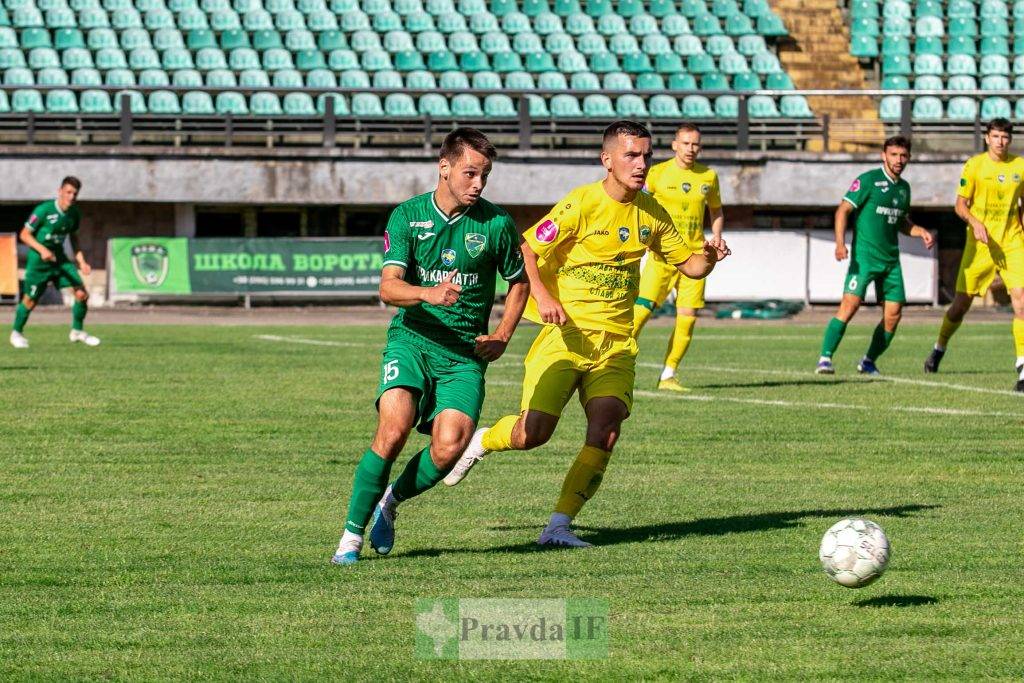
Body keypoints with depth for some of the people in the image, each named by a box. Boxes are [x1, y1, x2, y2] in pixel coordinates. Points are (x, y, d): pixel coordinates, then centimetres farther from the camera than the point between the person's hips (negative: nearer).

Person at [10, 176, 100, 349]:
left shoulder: (74, 214, -2)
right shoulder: (44, 210, -20)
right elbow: (24, 234, -14)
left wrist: (81, 261, 7)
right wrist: (42, 249, -28)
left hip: (60, 259, 5)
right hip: (38, 261, -5)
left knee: (82, 293, -6)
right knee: (30, 300, 4)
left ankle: (77, 331, 13)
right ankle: (17, 333, 28)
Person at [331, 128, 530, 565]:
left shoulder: (496, 224, 2)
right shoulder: (407, 217, -1)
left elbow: (519, 283, 18)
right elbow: (389, 288, -12)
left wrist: (502, 338, 5)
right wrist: (430, 294, -32)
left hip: (465, 353, 1)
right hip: (412, 339, -1)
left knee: (449, 447, -19)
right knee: (395, 427, -24)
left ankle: (392, 500, 12)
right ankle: (352, 534, -10)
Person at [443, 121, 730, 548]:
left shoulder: (651, 213, 8)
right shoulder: (581, 204, -10)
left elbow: (688, 264, 17)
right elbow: (526, 251, -9)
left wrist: (708, 257, -6)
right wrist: (543, 297, -24)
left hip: (616, 342, 4)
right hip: (566, 332, -4)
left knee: (605, 432, -14)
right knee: (534, 432, -12)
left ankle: (558, 527, -8)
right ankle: (479, 442, 22)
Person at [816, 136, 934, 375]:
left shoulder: (903, 187, 16)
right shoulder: (868, 180, -5)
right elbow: (843, 210, -10)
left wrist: (921, 232, 9)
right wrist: (840, 242, -23)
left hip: (891, 259, 7)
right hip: (864, 255, -7)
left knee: (893, 314, 1)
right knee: (850, 304, -18)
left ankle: (869, 362, 15)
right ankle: (825, 359, -16)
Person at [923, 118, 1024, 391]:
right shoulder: (974, 165, -3)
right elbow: (960, 204, -2)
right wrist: (975, 223, -20)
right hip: (979, 243, -1)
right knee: (961, 302, 7)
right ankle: (939, 348, 36)